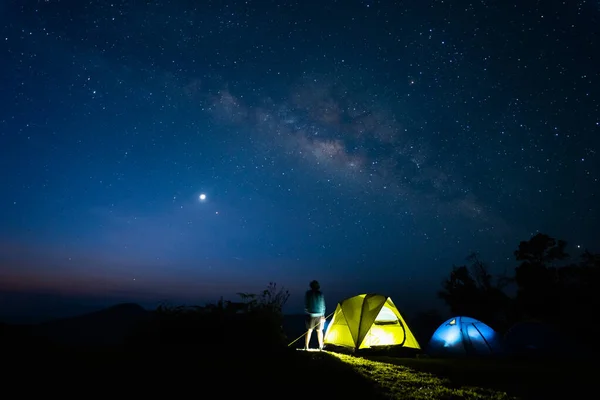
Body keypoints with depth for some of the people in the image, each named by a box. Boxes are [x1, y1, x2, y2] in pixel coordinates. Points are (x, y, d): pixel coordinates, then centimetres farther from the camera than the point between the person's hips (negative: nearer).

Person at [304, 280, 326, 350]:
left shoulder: (308, 293, -4)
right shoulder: (321, 294, 0)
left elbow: (306, 305, -2)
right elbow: (323, 306, 4)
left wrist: (306, 313, 8)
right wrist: (323, 315, 11)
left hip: (311, 315, -1)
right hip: (319, 315, 1)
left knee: (309, 330, 5)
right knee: (319, 330, 12)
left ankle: (306, 346, 5)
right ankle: (321, 346, 18)